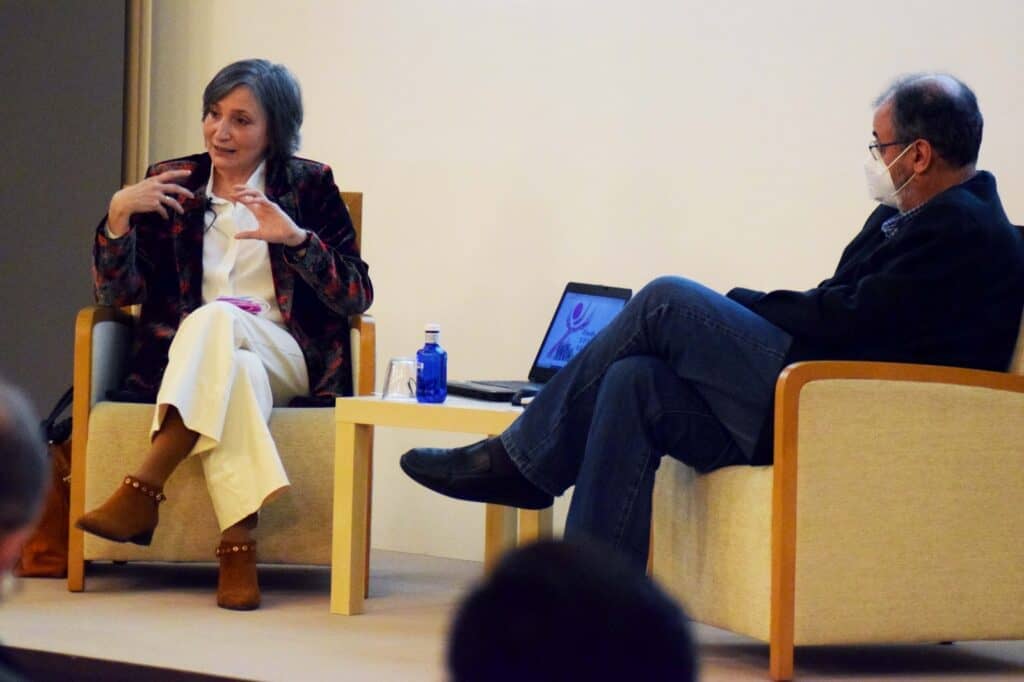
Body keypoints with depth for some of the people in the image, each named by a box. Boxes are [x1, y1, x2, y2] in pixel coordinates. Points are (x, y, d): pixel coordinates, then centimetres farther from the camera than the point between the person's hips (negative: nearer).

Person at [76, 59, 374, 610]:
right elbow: (119, 292, 7)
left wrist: (296, 237, -16)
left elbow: (357, 296, 0)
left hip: (286, 359, -1)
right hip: (186, 361, 1)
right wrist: (118, 213, -10)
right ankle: (239, 545, -46)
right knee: (235, 369, -37)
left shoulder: (309, 186, 8)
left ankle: (142, 489, -40)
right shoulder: (171, 182, 14)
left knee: (216, 319, -36)